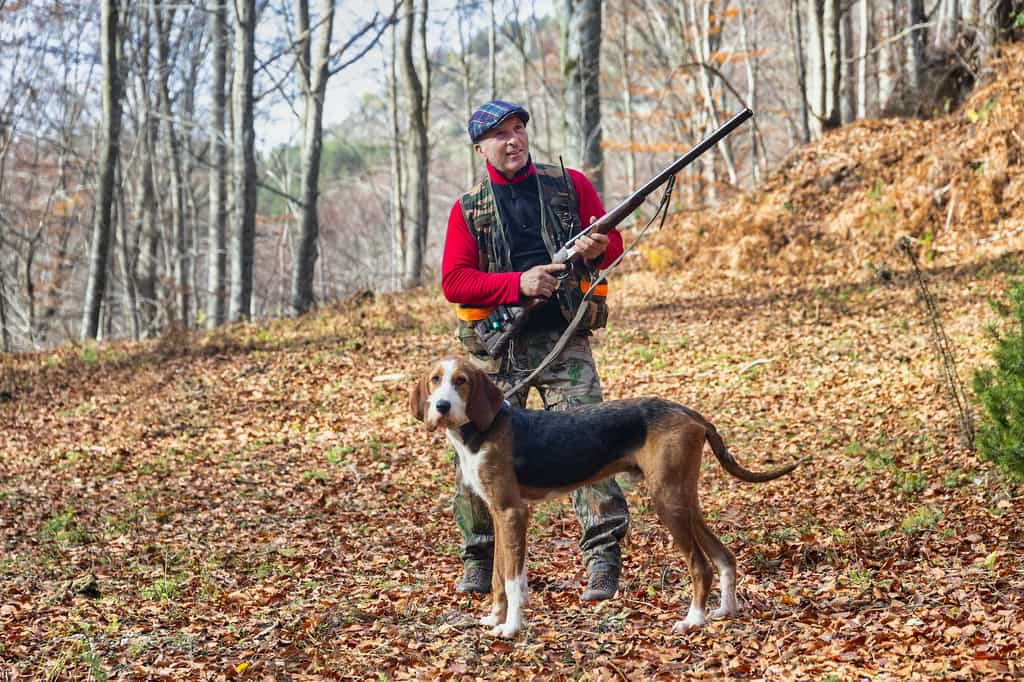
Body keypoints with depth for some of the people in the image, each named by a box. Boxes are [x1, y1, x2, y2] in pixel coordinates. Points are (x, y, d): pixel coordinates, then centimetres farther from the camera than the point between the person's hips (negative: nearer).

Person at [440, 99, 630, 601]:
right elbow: (453, 282, -4)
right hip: (498, 345, 1)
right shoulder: (467, 209, 4)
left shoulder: (570, 185, 7)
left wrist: (598, 248, -13)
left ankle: (603, 557, -11)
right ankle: (479, 556, 19)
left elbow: (613, 242, 12)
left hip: (564, 339, -1)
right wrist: (518, 284, -16)